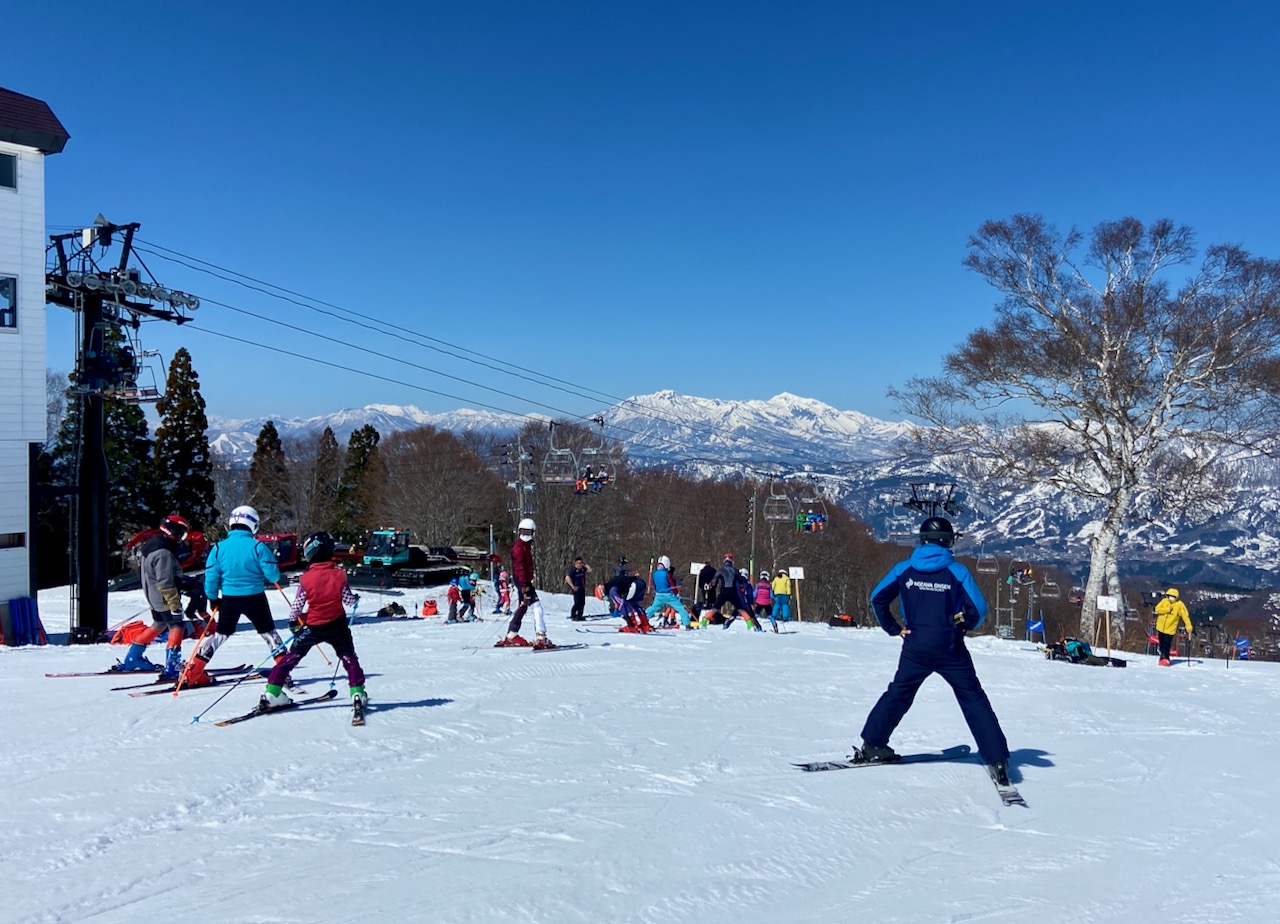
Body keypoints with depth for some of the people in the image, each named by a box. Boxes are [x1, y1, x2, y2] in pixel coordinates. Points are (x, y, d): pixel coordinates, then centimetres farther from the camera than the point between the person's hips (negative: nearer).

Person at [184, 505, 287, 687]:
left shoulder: (219, 548, -3)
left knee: (221, 633, 19)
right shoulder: (258, 547, -12)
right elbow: (272, 574, -12)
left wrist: (213, 598, 13)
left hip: (229, 599, 3)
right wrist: (275, 579, 12)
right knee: (268, 632, 13)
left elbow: (211, 577, -1)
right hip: (255, 598, -3)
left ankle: (194, 671, 18)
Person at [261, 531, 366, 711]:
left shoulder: (306, 578, -12)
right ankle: (357, 693, 6)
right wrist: (356, 599, 20)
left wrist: (293, 620, 15)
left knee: (292, 657, 13)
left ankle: (272, 693, 12)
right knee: (349, 658, 14)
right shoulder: (339, 574, -9)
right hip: (336, 625, 0)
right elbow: (349, 600, -4)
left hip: (312, 626, 0)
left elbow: (296, 606, -6)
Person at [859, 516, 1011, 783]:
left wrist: (894, 628, 6)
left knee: (898, 695, 19)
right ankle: (997, 759, 6)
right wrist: (963, 627, 13)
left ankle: (872, 745, 20)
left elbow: (877, 598, -2)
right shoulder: (957, 571, -7)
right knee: (974, 700, 9)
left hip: (915, 650, 2)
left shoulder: (904, 569, -2)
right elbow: (979, 609, -6)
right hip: (951, 651, -2)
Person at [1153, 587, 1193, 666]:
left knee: (1166, 645, -10)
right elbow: (1157, 609, -9)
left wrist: (1188, 626, -17)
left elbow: (1185, 615, -10)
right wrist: (1167, 609, -21)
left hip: (1170, 629, -4)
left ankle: (1164, 659, -1)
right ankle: (1164, 658, 28)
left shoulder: (1179, 605, -10)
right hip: (1161, 627, 4)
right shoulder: (1164, 601, -3)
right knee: (1162, 644, 14)